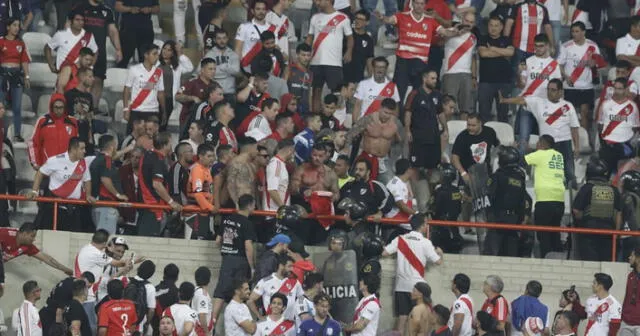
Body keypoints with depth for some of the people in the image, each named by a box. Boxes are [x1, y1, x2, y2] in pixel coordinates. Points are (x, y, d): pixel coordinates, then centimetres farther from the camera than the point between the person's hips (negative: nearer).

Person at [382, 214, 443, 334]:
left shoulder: (400, 239, 1)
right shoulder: (425, 243, -8)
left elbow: (384, 253, -4)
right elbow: (438, 261, -2)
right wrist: (439, 253, 20)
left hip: (401, 285, 3)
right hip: (417, 286, -3)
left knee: (402, 316, 4)